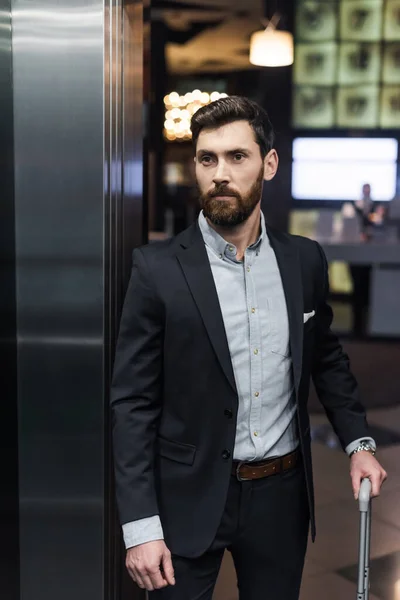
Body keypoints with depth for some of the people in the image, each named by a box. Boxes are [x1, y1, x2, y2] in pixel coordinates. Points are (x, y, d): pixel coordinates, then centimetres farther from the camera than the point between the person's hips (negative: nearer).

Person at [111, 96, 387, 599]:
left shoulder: (304, 260, -1)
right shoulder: (158, 269, -12)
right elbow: (133, 402, -10)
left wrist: (358, 441, 3)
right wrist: (139, 526, -13)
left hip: (283, 495, 4)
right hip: (190, 498, -3)